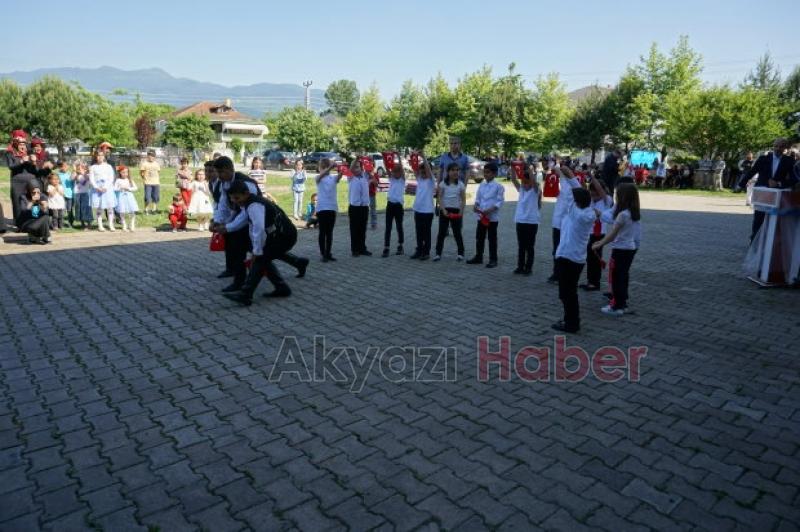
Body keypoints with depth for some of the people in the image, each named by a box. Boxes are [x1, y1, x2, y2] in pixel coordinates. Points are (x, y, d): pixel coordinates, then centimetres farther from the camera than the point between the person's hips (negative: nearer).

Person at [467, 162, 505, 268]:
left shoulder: (498, 186, -8)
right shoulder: (481, 185, 8)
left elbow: (499, 202, -11)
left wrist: (489, 210, -23)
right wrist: (475, 206, -8)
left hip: (492, 217, -5)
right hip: (481, 216, 5)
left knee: (492, 239, 2)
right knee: (479, 237, 12)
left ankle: (493, 260, 10)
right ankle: (478, 257, 25)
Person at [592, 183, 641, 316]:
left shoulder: (623, 214, -21)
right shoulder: (633, 213, 7)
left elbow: (613, 234, -16)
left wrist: (599, 245, -7)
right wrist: (602, 241, 14)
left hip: (621, 249, -9)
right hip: (630, 247, 9)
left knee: (616, 277, 0)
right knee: (623, 276, 17)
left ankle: (617, 306, 5)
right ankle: (622, 303, 27)